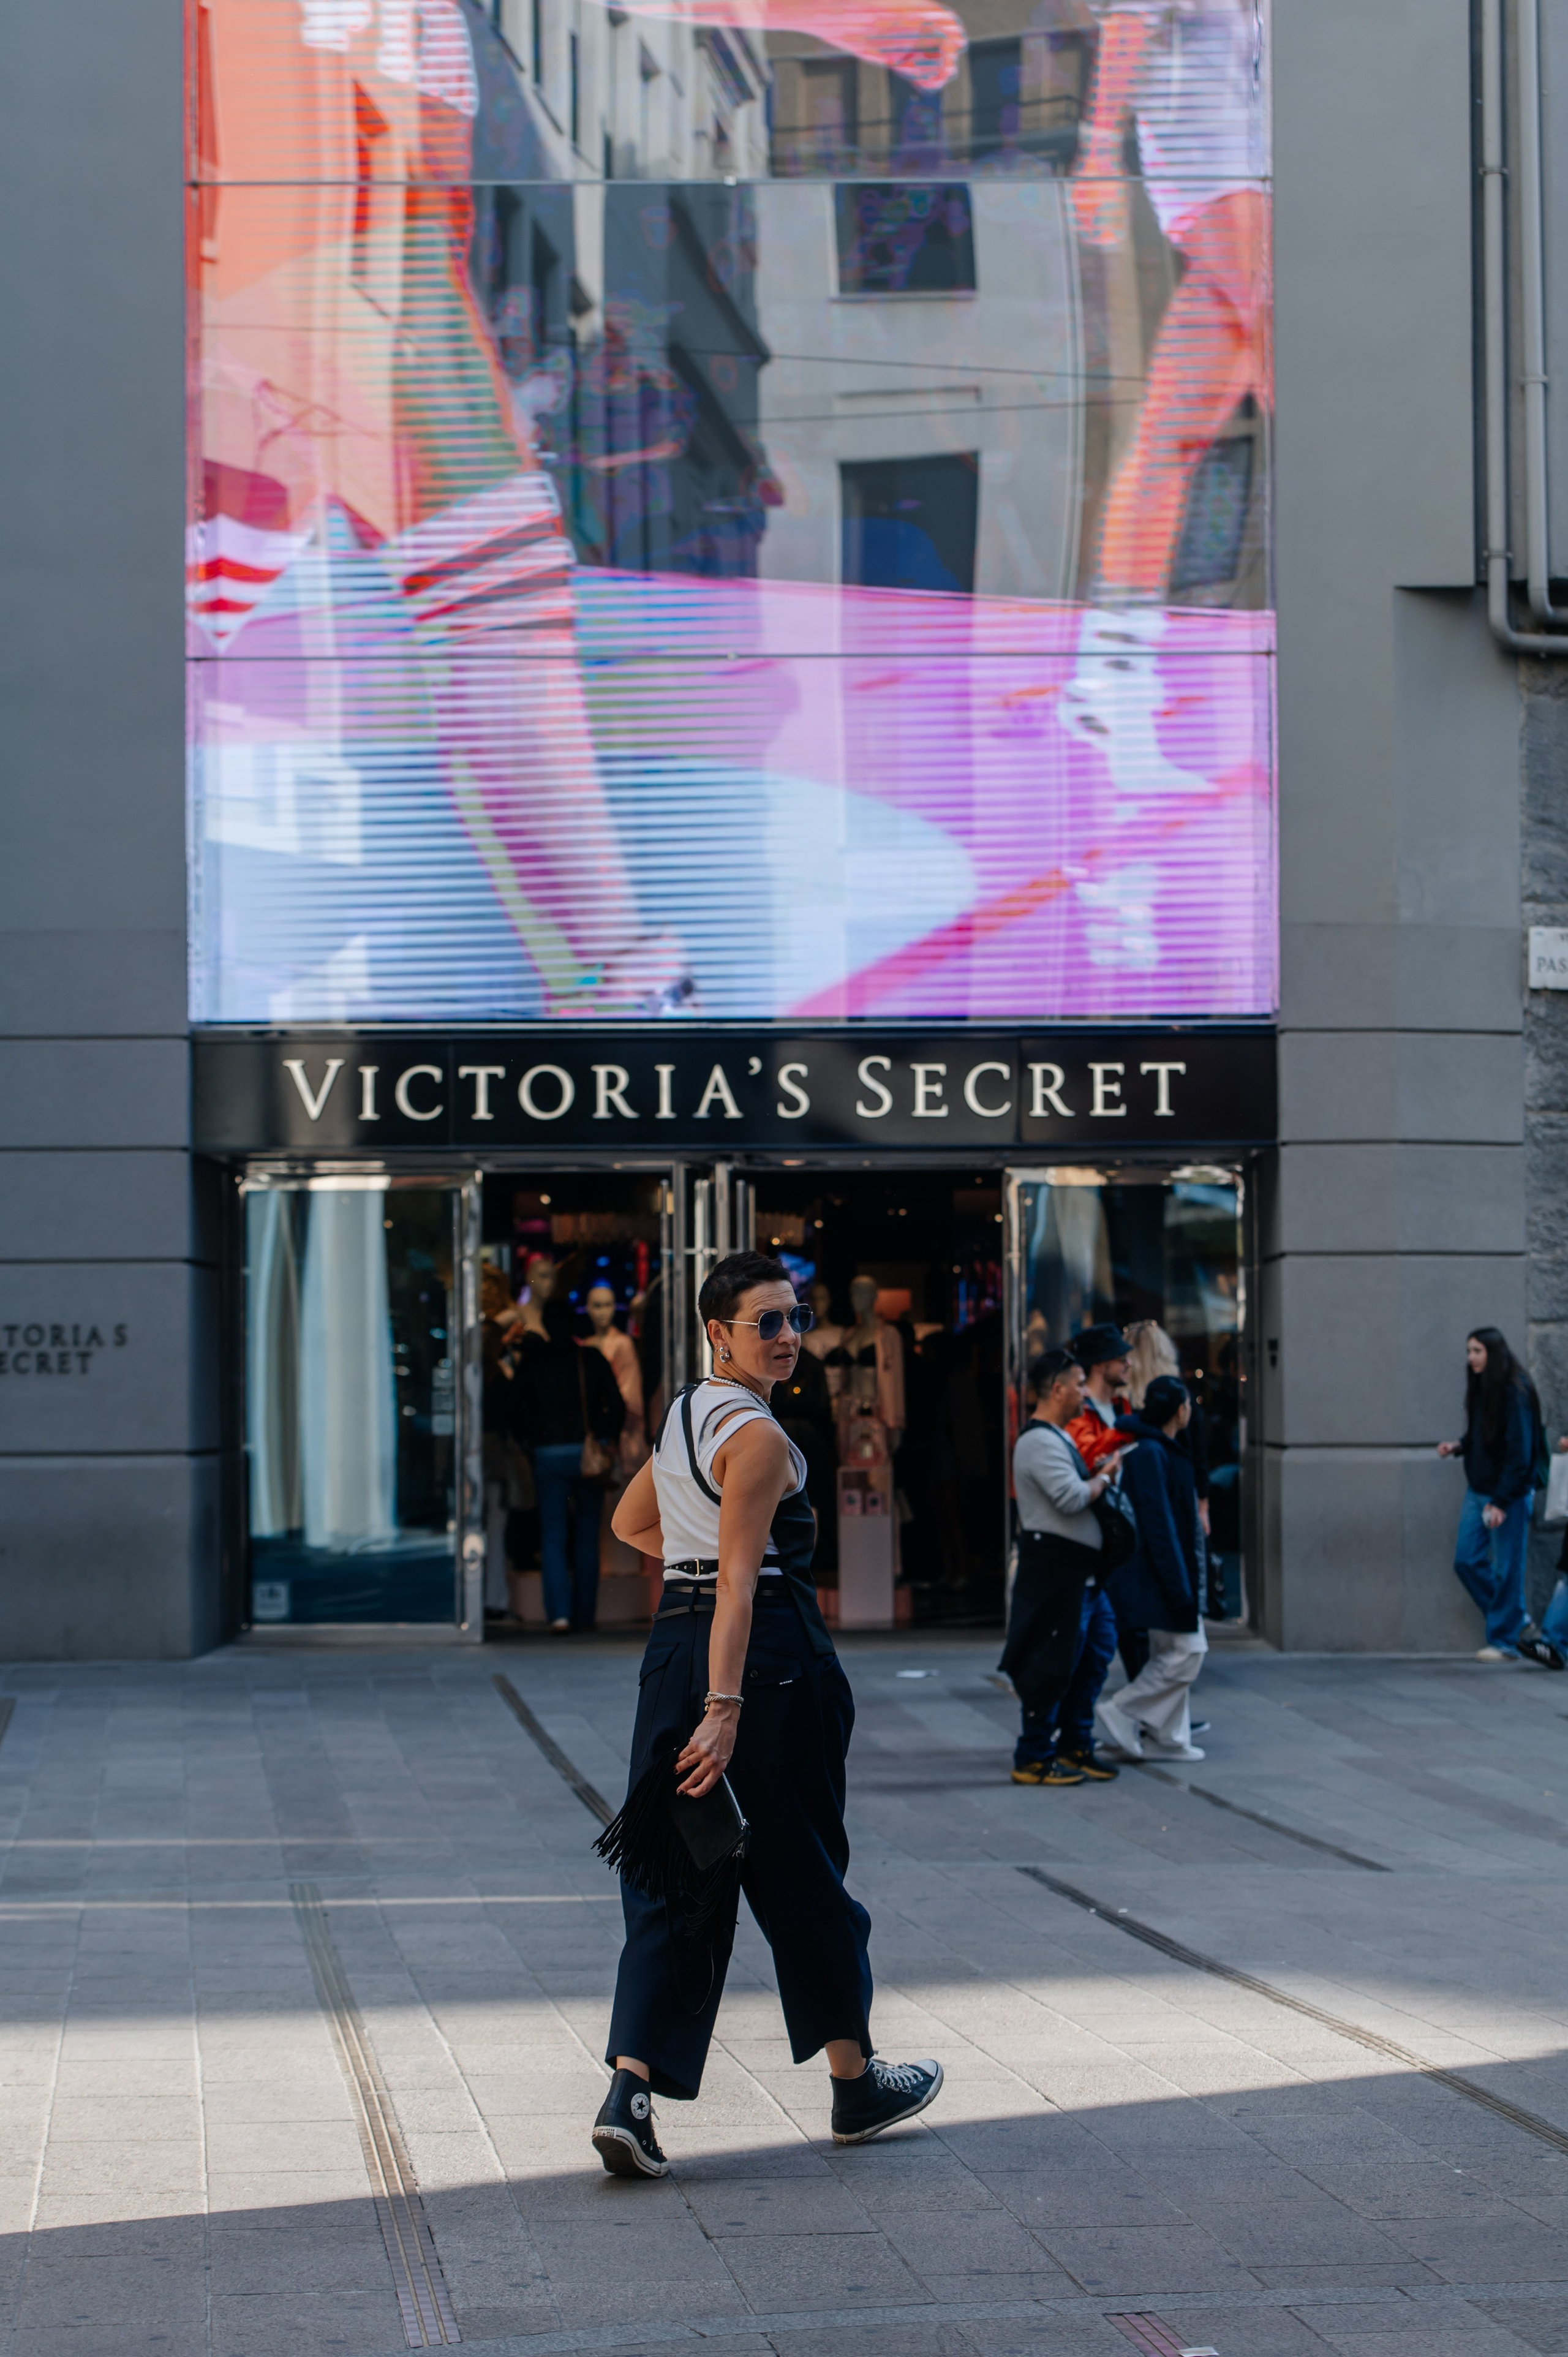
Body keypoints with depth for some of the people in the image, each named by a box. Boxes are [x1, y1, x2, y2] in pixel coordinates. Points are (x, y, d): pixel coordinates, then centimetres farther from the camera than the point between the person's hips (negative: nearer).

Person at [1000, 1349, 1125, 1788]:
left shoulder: (1058, 1438, 19)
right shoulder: (1039, 1441, -16)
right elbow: (1071, 1497, -25)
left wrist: (1100, 1472, 8)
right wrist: (1105, 1476, -9)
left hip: (1082, 1569, 11)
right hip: (1055, 1565, -11)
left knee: (1094, 1653, 15)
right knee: (1052, 1664, -5)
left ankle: (1075, 1746, 24)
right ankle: (1033, 1759, 2)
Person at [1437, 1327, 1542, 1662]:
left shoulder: (1514, 1393, -16)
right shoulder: (1480, 1390, 9)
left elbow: (1519, 1452, -18)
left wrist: (1502, 1502, -20)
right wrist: (1458, 1447, -1)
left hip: (1508, 1495, -8)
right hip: (1478, 1490, 8)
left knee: (1507, 1569, 0)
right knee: (1467, 1561, 7)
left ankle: (1504, 1641, 8)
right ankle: (1514, 1618, 23)